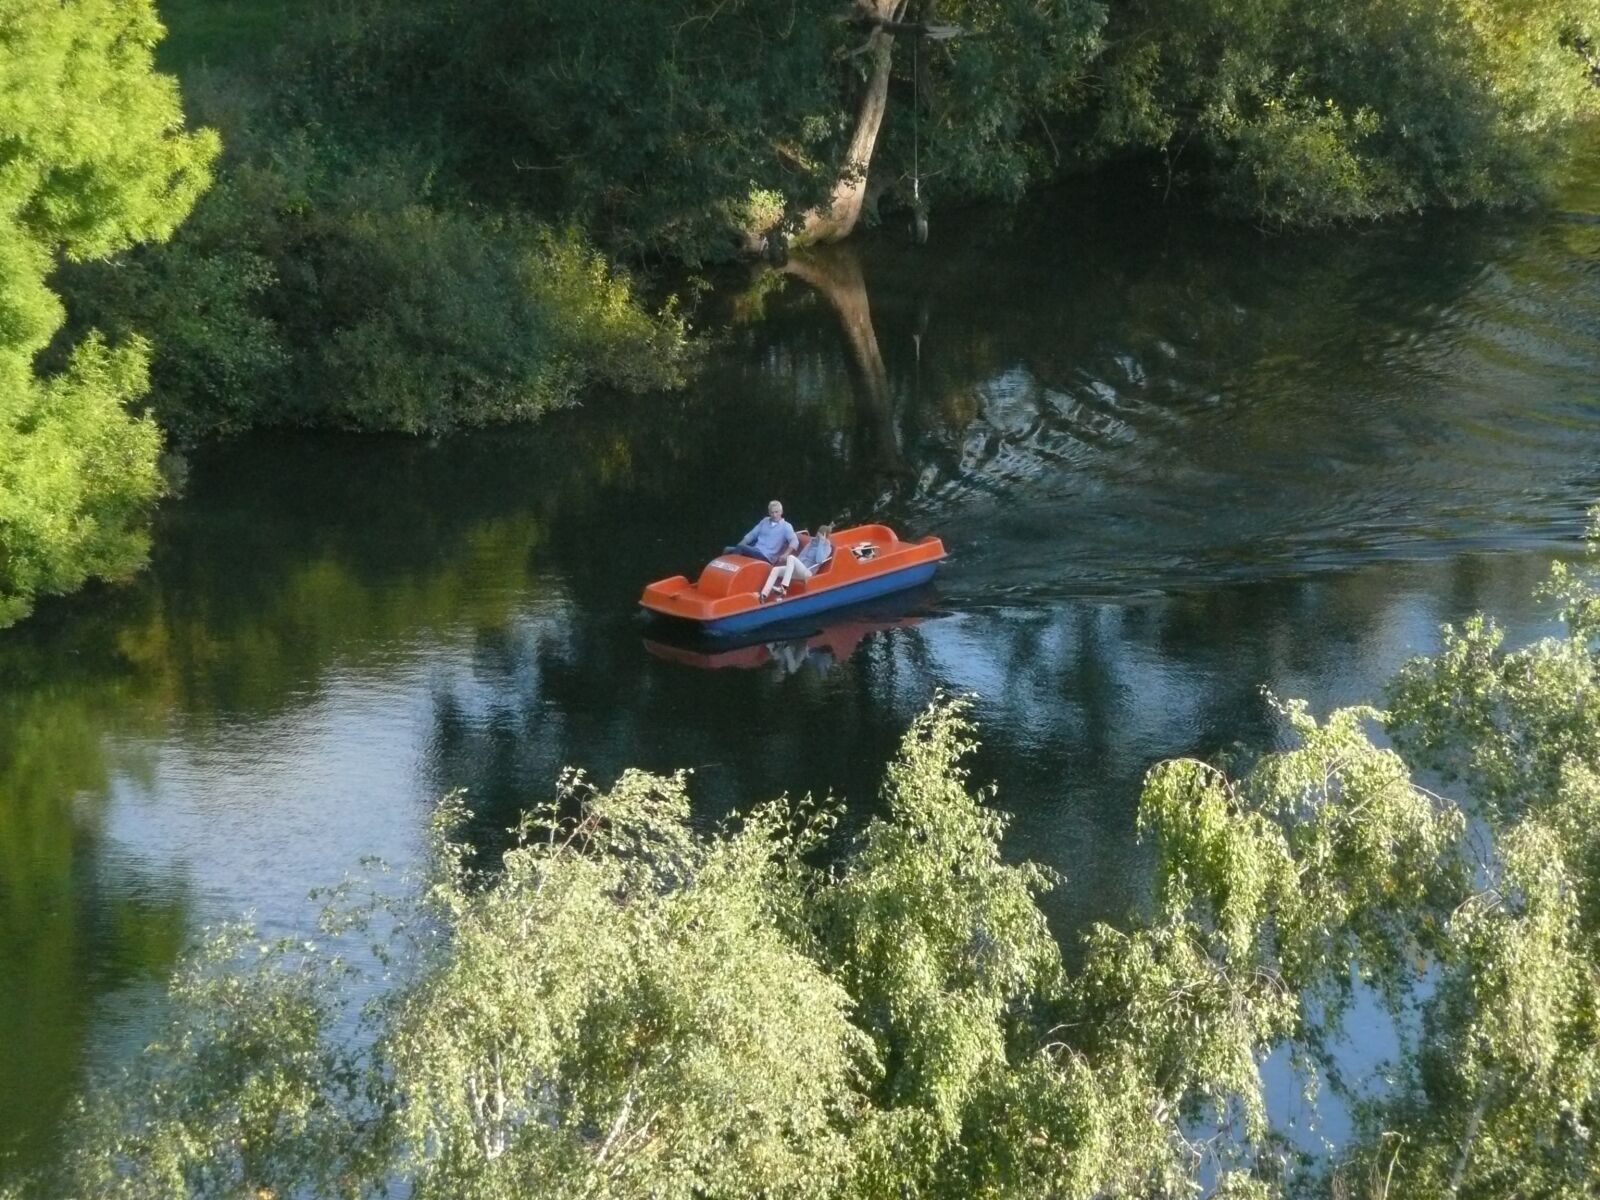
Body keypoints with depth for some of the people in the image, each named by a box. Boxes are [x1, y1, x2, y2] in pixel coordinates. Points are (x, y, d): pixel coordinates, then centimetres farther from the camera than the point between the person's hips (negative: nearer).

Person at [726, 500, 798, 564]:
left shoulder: (786, 526, 2)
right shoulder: (765, 521, 21)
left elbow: (794, 542, -12)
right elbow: (752, 535, 22)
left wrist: (785, 555, -31)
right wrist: (740, 545, 5)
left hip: (766, 557, -7)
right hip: (754, 551, 7)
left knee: (741, 549, -30)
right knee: (728, 550, -13)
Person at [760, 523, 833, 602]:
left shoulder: (827, 547, -1)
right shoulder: (813, 541, 19)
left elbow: (819, 560, -20)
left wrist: (821, 543, -14)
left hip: (807, 572, -7)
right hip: (798, 569, 7)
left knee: (791, 557, -32)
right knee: (775, 569, -12)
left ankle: (783, 588, -41)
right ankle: (763, 596, -25)